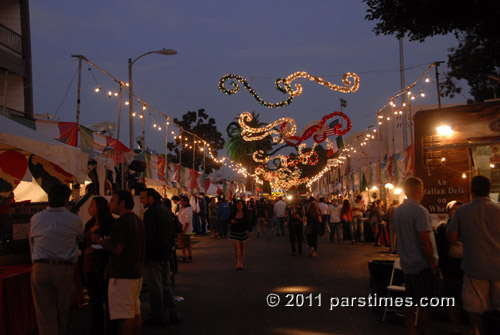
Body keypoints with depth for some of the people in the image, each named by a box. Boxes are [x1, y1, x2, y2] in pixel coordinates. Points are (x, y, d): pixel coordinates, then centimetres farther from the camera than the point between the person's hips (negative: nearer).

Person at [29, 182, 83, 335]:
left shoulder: (35, 219, 2)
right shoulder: (75, 220, -4)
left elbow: (32, 245, 11)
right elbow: (80, 240, 13)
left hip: (40, 269, 1)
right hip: (65, 269, -1)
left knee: (45, 312, 5)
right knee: (62, 311, 16)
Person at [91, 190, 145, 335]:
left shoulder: (122, 221, -17)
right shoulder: (138, 220, 13)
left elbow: (117, 249, -20)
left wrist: (100, 240, -6)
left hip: (123, 275, -10)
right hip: (137, 272, 10)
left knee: (125, 315, -4)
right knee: (135, 312, 16)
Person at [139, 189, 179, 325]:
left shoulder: (151, 212, -16)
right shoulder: (166, 210, 11)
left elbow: (148, 236, -20)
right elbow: (173, 233, 16)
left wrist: (144, 255, -14)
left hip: (154, 255, -9)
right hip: (166, 254, 9)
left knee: (156, 287, 1)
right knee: (166, 284, 17)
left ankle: (159, 316, 9)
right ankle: (173, 313, 21)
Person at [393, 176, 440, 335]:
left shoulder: (398, 211, 9)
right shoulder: (419, 211, -18)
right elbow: (425, 240, -21)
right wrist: (433, 263, -14)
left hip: (407, 264, 8)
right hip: (423, 265, -8)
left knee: (410, 302, 14)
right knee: (425, 304, 0)